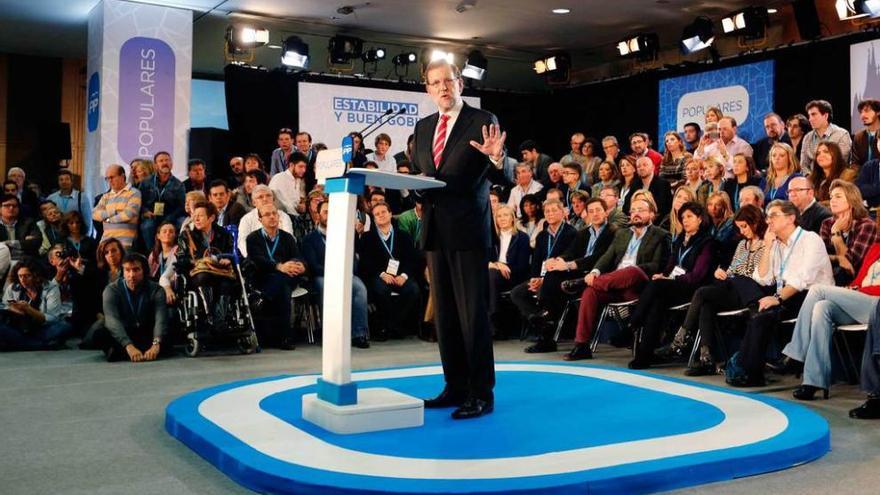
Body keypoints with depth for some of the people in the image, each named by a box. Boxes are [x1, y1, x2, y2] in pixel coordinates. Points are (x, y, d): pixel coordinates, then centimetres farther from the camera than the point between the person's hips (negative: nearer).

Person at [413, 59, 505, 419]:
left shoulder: (482, 121, -3)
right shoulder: (423, 127, 15)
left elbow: (500, 177, -12)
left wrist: (496, 158, -33)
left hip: (468, 230, -6)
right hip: (436, 230, 7)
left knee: (473, 312, -5)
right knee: (444, 313, 11)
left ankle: (482, 394, 3)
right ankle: (455, 387, 21)